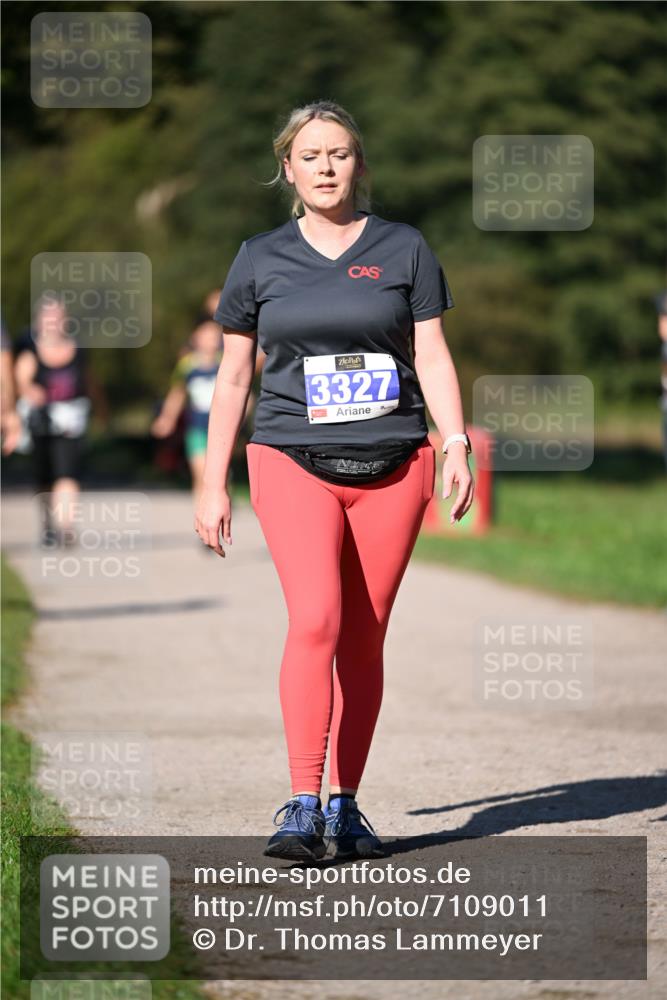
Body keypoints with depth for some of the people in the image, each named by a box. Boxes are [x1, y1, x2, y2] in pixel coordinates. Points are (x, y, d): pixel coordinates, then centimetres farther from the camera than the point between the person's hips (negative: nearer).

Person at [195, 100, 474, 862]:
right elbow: (233, 376, 13)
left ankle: (345, 807, 13)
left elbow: (432, 356, 7)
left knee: (364, 640, 3)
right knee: (315, 620, -19)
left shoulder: (403, 249, 8)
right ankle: (302, 808, -20)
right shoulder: (260, 260, 8)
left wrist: (456, 444, -7)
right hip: (293, 462, -1)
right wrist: (213, 485, 10)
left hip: (391, 466, 1)